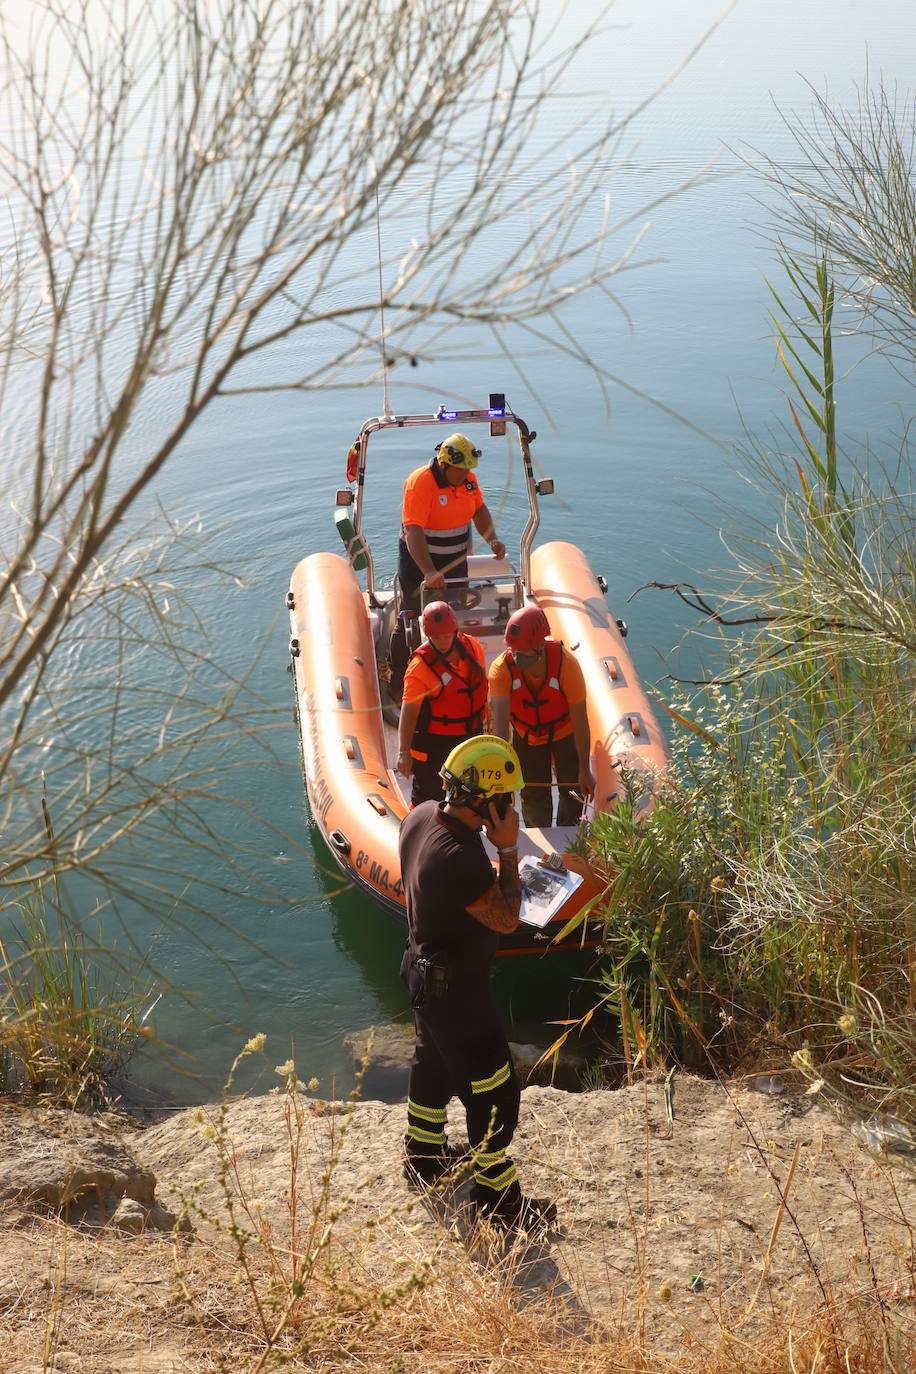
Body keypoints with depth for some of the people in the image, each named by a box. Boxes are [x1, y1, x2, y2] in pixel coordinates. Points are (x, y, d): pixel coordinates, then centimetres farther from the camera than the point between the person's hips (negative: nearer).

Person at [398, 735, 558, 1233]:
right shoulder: (460, 860, -38)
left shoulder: (421, 816, -10)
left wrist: (496, 867, 1)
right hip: (455, 989, -10)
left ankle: (424, 1156, 52)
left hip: (424, 969, 10)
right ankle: (497, 1199, 27)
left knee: (433, 1061, 30)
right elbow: (507, 919, -23)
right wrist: (508, 850, -23)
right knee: (493, 1095, 8)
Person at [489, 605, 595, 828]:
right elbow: (499, 720, -40)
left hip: (565, 733, -1)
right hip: (527, 737, 1)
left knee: (573, 792, 8)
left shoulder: (566, 664, -35)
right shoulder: (501, 668, -32)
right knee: (533, 797, 14)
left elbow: (580, 720, -27)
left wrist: (585, 771, -21)